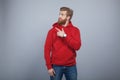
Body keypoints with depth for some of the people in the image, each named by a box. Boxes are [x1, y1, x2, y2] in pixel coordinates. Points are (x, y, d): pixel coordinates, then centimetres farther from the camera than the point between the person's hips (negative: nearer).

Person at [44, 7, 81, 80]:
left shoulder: (75, 30, 1)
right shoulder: (53, 30, 0)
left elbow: (77, 46, -12)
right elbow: (47, 49, -3)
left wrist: (64, 36, -18)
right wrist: (49, 66, -7)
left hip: (71, 66, 1)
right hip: (56, 66, 0)